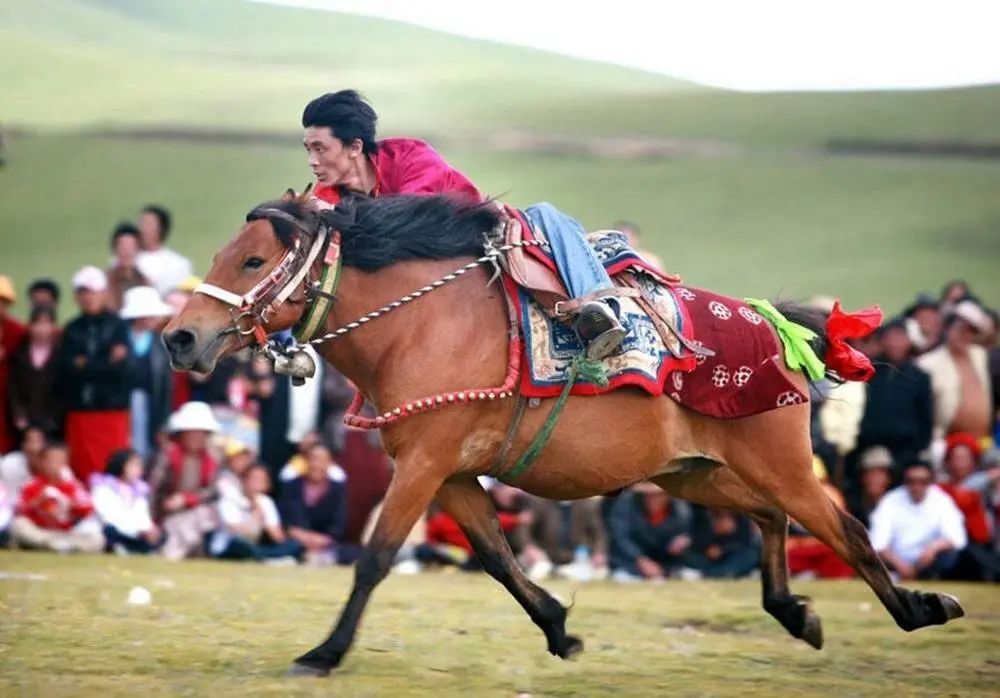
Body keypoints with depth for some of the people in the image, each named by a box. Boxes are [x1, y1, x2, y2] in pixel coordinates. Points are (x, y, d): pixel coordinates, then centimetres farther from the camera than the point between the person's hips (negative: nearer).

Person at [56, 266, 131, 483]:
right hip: (80, 411, 2)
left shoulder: (117, 326, 3)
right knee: (83, 471, 0)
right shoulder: (72, 330, 9)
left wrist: (85, 365, -3)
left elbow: (121, 367, -6)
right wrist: (105, 365, -7)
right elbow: (65, 369, -1)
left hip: (112, 410, -2)